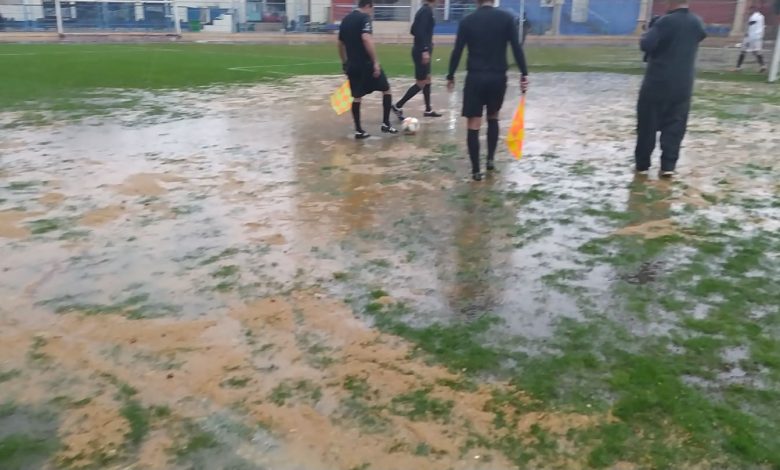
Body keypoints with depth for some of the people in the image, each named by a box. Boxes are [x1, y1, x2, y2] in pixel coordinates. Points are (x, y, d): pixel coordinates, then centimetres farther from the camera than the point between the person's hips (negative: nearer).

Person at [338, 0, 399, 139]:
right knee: (386, 89, 8)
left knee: (356, 97, 12)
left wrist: (345, 63, 29)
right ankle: (386, 124, 7)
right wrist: (376, 61, -24)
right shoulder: (364, 18, -9)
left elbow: (340, 44, 20)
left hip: (352, 65, 7)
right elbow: (366, 39, -24)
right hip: (366, 64, -7)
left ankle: (358, 130, 12)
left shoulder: (345, 20, 14)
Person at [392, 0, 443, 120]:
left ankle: (428, 110, 24)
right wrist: (425, 50, -27)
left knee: (427, 79, 16)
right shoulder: (427, 11, -16)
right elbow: (420, 32, -25)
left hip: (420, 50, 10)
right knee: (421, 83, -4)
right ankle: (398, 106, 0)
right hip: (422, 51, -10)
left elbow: (414, 30, 18)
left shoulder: (424, 10, 12)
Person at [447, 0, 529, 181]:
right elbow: (517, 47, -6)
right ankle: (491, 159, 24)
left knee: (474, 125, 3)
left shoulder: (467, 21, 0)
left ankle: (476, 170, 3)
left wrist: (451, 76, 10)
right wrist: (524, 73, -4)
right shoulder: (506, 18, 0)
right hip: (498, 77, 1)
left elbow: (457, 51, 0)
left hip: (475, 77, -1)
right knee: (493, 117, 24)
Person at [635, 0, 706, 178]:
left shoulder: (666, 21, -14)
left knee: (647, 124, 6)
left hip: (657, 83, -4)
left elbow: (646, 45, -22)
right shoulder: (697, 23, 6)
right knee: (675, 125, 7)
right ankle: (668, 165, 1)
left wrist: (649, 32, -1)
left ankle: (642, 164, 13)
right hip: (682, 85, 5)